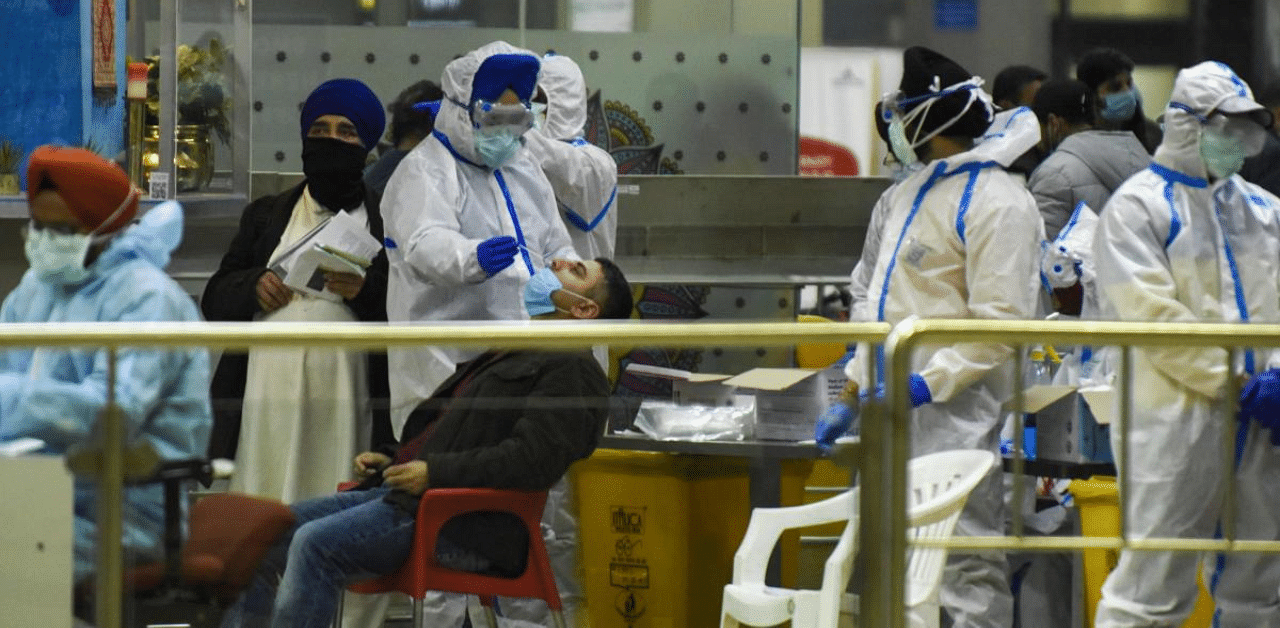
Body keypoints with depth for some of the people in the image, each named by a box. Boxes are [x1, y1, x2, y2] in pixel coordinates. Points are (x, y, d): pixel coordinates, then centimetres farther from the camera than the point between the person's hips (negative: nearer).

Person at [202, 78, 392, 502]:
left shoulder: (388, 221, 11)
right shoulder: (266, 215, 23)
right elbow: (214, 301, 20)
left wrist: (365, 292, -13)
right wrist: (251, 286, 0)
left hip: (345, 397, -3)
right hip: (270, 396, 3)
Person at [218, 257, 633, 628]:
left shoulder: (574, 371, -3)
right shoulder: (502, 356, 29)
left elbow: (533, 460, -17)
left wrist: (435, 471, -19)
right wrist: (394, 463, 16)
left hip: (460, 522, -10)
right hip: (399, 493, 10)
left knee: (315, 543, -27)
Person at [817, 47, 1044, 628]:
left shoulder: (994, 203, -11)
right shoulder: (905, 197, 19)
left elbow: (999, 322, -17)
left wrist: (929, 383, -24)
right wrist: (854, 393, 19)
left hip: (952, 415, -10)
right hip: (895, 407, 10)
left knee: (966, 569, -11)